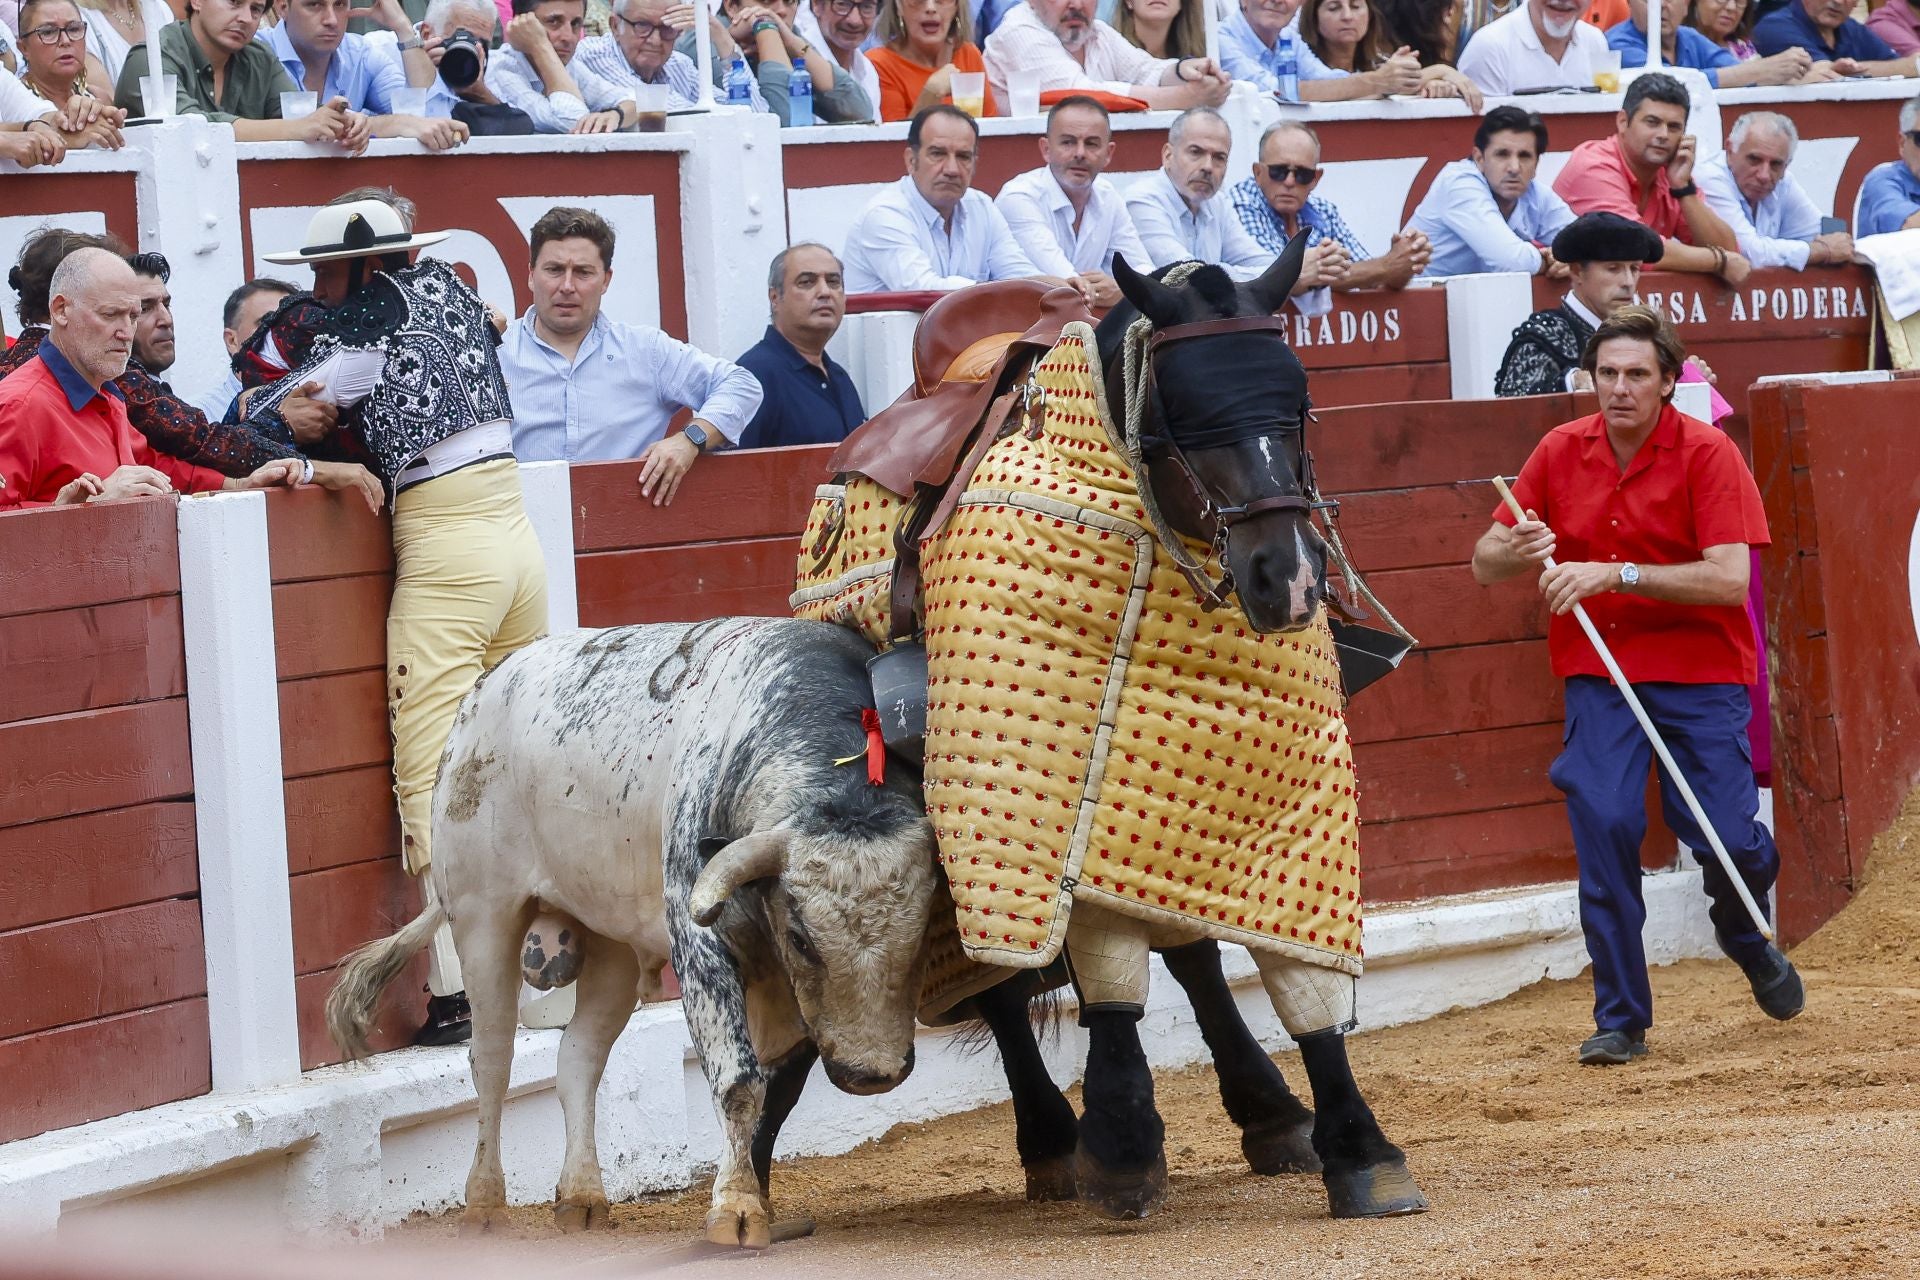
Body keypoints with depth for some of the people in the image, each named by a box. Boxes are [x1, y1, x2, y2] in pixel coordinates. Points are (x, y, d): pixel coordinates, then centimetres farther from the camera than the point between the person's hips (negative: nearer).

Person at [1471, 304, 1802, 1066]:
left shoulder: (1706, 454, -10)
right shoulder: (1560, 453, 2)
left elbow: (1730, 580, -19)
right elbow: (1483, 566, 6)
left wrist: (1616, 574, -26)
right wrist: (1516, 552, -19)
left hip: (1699, 668, -2)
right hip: (1599, 672, 2)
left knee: (1727, 839, -10)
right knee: (1604, 821, -15)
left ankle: (1745, 934, 29)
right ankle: (1620, 1021, -3)